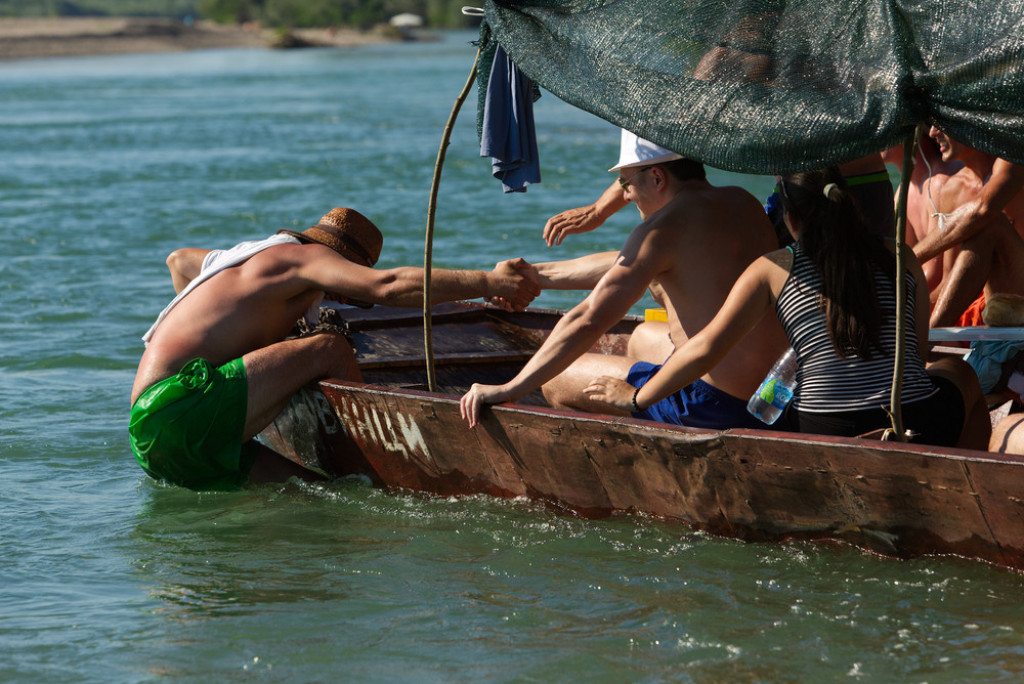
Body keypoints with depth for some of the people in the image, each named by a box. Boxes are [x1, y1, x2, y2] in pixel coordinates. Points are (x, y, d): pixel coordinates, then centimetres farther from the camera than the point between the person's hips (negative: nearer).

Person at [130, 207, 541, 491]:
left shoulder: (262, 257, 27)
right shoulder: (307, 255, -1)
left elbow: (179, 260, 48)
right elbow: (387, 287, -19)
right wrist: (489, 282, -19)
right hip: (176, 406, -10)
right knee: (330, 350, -11)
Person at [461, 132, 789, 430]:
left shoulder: (666, 226, -16)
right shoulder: (743, 203, 11)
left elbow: (590, 319, -20)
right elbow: (630, 264, 21)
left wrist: (509, 390, -17)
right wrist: (538, 275, 27)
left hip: (712, 408, -9)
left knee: (556, 379, 7)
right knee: (642, 337, 37)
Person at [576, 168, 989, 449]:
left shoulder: (773, 270, 3)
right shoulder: (900, 259, 8)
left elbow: (707, 348, 3)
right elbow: (916, 353, 12)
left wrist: (635, 398, 15)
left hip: (824, 439, 0)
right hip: (920, 434, 1)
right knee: (960, 374, 37)